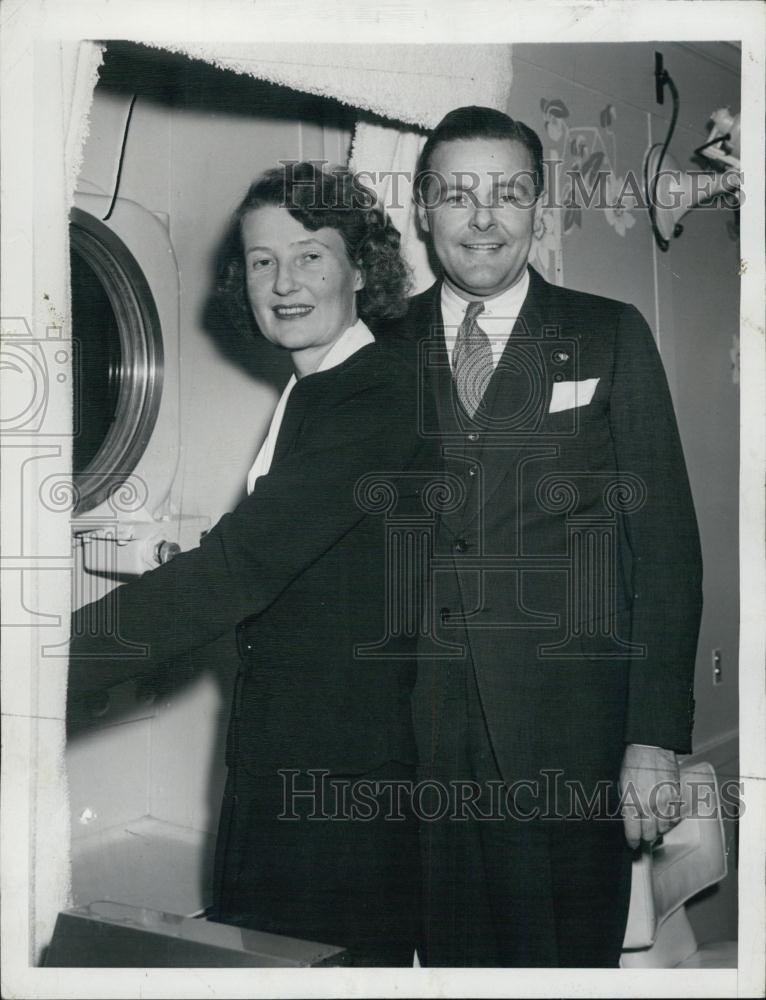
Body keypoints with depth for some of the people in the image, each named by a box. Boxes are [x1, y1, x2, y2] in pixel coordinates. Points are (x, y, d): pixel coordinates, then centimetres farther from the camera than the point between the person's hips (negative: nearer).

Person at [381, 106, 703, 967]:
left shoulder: (611, 337, 3)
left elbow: (665, 541, -1)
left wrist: (656, 736, -8)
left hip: (570, 739, -1)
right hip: (418, 744, 2)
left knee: (571, 956, 7)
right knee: (448, 954, 12)